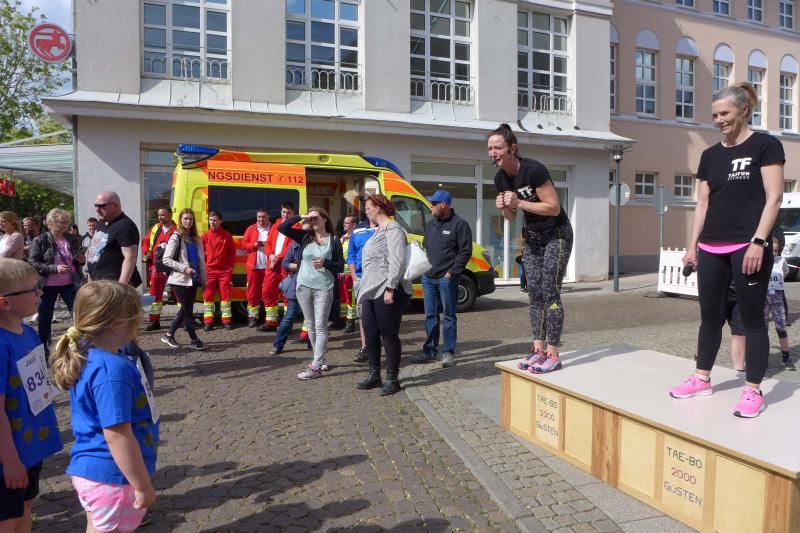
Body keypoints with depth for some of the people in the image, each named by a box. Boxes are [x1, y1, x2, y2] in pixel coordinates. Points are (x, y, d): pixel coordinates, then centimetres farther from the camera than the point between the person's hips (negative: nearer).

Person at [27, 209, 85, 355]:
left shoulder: (73, 239, 4)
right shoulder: (40, 241, -9)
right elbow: (32, 263, -11)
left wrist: (80, 260, -5)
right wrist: (54, 268, -22)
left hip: (70, 284, 3)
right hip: (48, 285, -3)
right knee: (44, 318, 9)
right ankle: (44, 349, 24)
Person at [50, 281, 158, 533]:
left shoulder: (89, 354, 1)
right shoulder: (112, 370, -29)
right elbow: (117, 436, -28)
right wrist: (143, 486, -21)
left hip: (93, 471, 9)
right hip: (112, 478, -9)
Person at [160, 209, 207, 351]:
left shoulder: (196, 238, 11)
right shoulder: (176, 237, -6)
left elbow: (201, 260, 14)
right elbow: (166, 259, -10)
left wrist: (203, 278, 10)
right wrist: (184, 268, -17)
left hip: (193, 279, 6)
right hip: (180, 280, -6)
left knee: (185, 308, 10)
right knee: (187, 309, -3)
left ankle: (169, 335, 23)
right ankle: (194, 340, 5)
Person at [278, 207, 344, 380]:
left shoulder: (334, 240, 0)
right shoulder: (304, 236, 6)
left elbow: (340, 267, 0)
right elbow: (282, 228, -3)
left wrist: (325, 263, -18)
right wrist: (301, 217, -8)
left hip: (324, 288, -3)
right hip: (304, 287, 3)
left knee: (320, 326, -6)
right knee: (311, 326, 11)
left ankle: (316, 366, -6)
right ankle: (320, 360, 25)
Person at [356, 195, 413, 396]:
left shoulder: (393, 229, -9)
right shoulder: (378, 231, 21)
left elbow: (397, 261, -19)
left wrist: (390, 288, -23)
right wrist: (363, 291, 23)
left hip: (387, 291, -9)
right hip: (370, 292, 10)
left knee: (389, 335, -1)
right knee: (370, 334, 11)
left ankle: (392, 378, 9)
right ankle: (374, 375, 23)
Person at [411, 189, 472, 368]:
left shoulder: (459, 224, -7)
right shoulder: (431, 223, 14)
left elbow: (465, 252, -10)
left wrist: (451, 273, -14)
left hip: (446, 278, -7)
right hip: (428, 277, 7)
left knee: (448, 316, 2)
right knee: (430, 316, 11)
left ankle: (449, 353, 10)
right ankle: (430, 351, 21)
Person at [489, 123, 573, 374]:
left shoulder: (533, 170, -24)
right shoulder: (500, 179, -2)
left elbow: (554, 207, -22)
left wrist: (519, 202, -26)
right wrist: (504, 207, -14)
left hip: (556, 235, -7)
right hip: (532, 237, 7)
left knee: (550, 292, -10)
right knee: (534, 293, 5)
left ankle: (553, 354, -4)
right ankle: (539, 349, 12)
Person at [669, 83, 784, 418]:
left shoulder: (765, 145, -1)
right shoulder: (710, 155, 14)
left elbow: (773, 197, -8)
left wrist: (758, 242, -17)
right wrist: (693, 245, 11)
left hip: (747, 247, -5)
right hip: (711, 249, 5)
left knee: (752, 317, 0)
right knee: (710, 315, 11)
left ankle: (753, 391, 9)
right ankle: (702, 378, 22)